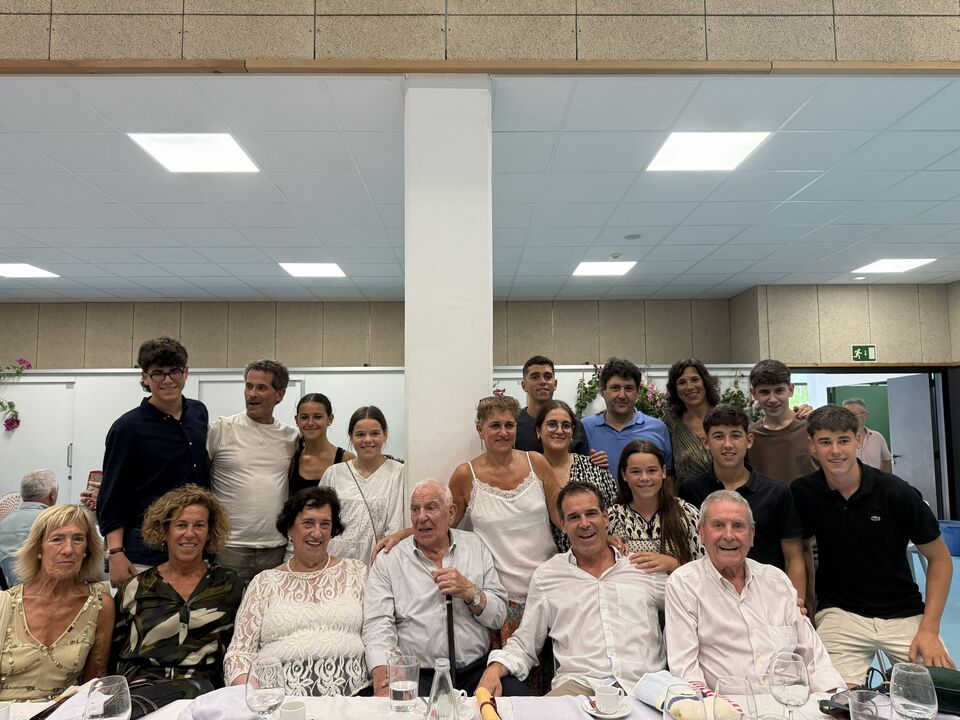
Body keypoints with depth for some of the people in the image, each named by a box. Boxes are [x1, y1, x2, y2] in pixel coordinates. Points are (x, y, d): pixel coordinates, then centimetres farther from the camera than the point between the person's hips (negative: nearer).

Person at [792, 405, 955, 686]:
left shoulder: (897, 493, -11)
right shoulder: (803, 494, -7)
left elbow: (940, 558, -1)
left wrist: (929, 630, -8)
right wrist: (809, 610, 3)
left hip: (903, 613, 1)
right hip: (840, 613, 0)